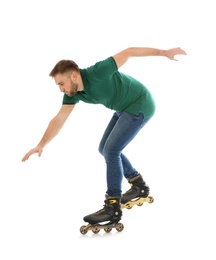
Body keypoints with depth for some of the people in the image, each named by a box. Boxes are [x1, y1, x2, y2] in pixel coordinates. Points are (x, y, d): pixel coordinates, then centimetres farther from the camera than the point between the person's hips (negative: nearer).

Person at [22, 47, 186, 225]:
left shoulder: (97, 73, -29)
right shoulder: (72, 93, -7)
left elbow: (128, 52, -23)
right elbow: (59, 119, -4)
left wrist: (164, 52, -19)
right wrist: (41, 145, -12)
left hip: (140, 105, -9)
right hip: (125, 109, 9)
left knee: (111, 150, -15)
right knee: (105, 149, 13)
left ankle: (113, 208, -9)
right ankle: (139, 185, 28)